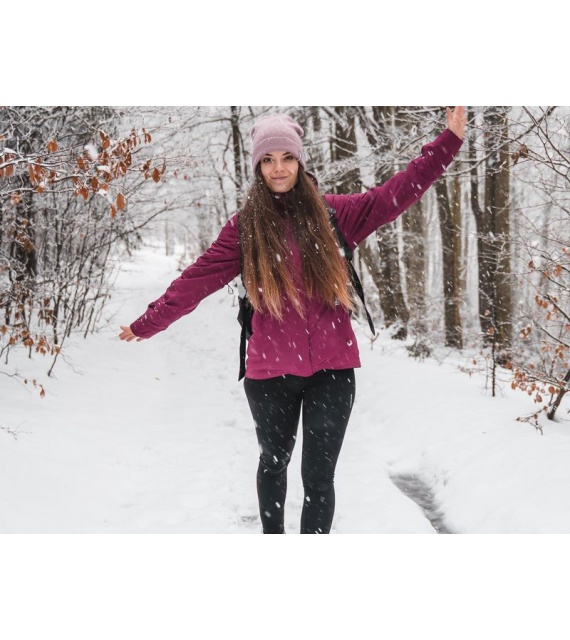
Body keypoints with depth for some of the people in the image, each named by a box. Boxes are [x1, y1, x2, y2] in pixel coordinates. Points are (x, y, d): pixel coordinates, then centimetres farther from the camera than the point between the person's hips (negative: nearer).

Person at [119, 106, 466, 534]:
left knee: (319, 476, -1)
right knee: (274, 461, 20)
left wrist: (450, 141, -4)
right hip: (270, 371, 1)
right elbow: (199, 280, 2)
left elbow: (397, 194, 0)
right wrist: (148, 323, 0)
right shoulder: (245, 226, 2)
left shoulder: (332, 212, 3)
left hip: (331, 368, 0)